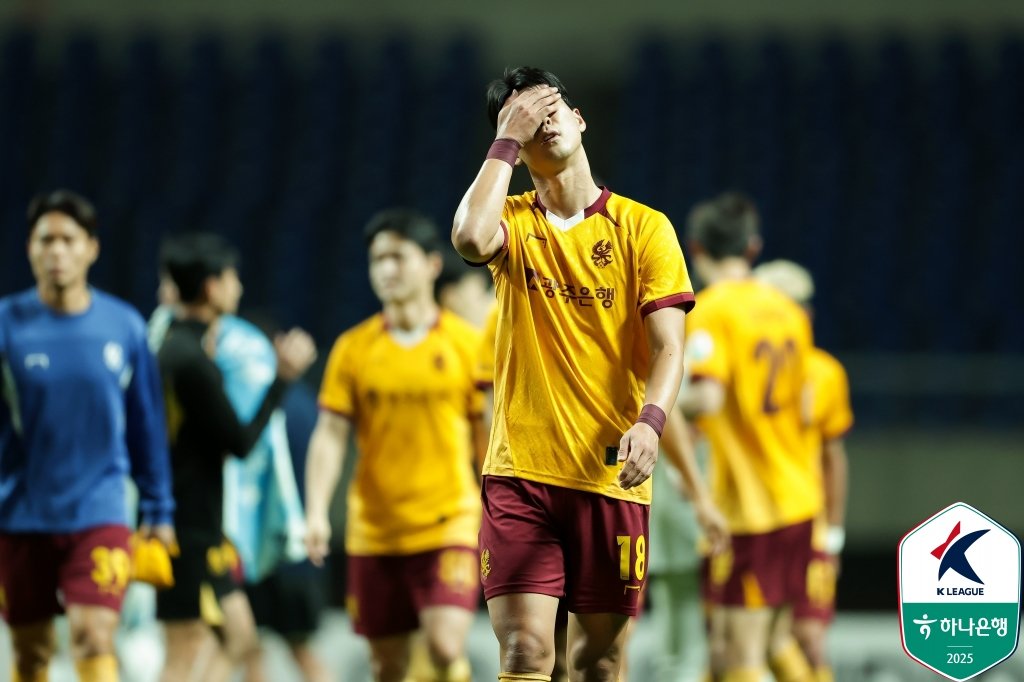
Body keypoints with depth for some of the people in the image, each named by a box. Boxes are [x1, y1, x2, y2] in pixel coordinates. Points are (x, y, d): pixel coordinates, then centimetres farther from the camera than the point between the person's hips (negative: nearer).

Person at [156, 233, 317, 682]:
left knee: (239, 637, 15)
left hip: (203, 529, 10)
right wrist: (283, 378, -9)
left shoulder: (176, 346, 12)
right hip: (191, 531, -10)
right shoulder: (192, 361, -19)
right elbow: (241, 442, -15)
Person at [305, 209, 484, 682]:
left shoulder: (465, 342, 1)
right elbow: (330, 436, 1)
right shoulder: (354, 348, 4)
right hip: (374, 532, 2)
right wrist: (316, 512, -12)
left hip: (449, 525, -2)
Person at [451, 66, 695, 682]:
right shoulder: (513, 222, 8)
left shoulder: (645, 227, 4)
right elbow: (471, 238, -18)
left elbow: (668, 347, -4)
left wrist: (649, 422, -23)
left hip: (612, 474, 0)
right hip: (521, 470, 0)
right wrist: (507, 139, -7)